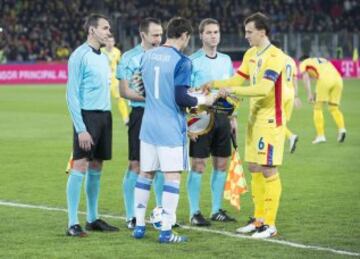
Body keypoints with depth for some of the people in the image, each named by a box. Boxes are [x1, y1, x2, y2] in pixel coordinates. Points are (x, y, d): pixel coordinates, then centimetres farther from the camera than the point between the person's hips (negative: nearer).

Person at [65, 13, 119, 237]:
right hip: (87, 116, -8)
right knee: (80, 167, -9)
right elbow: (72, 95, -12)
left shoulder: (103, 58, 16)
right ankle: (73, 223, -8)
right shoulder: (80, 56, -9)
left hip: (104, 116, 8)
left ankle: (93, 219, 17)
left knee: (96, 168, 11)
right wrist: (81, 129, -18)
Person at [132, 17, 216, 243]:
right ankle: (166, 231, -4)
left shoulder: (147, 56, 7)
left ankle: (139, 225, 17)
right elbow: (181, 99, -16)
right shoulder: (181, 61, -13)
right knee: (173, 176, -2)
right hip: (171, 129, -6)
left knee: (146, 173, 14)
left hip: (149, 126, 6)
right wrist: (203, 100, -1)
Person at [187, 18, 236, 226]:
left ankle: (217, 210, 18)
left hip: (222, 116, 6)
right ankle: (195, 213, 1)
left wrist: (233, 117, 13)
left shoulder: (226, 60, 12)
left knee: (222, 164, 8)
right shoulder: (193, 61, -6)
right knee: (198, 166, -4)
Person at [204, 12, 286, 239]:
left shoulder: (275, 56, -17)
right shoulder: (251, 54, 11)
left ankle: (270, 225, -3)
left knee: (268, 170, -6)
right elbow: (237, 80, 16)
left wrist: (233, 90, -24)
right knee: (254, 169, 11)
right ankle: (259, 219, 20)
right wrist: (215, 84, 0)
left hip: (271, 120, -9)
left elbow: (264, 89, -26)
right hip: (255, 118, 9)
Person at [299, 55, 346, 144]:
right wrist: (316, 93, 32)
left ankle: (320, 136, 0)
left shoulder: (304, 63, 21)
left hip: (325, 79, -5)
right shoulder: (323, 60, 39)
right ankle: (341, 129, -9)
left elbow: (305, 77, 3)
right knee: (334, 108, 15)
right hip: (338, 78, 5)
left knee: (318, 108, 7)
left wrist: (309, 94, -5)